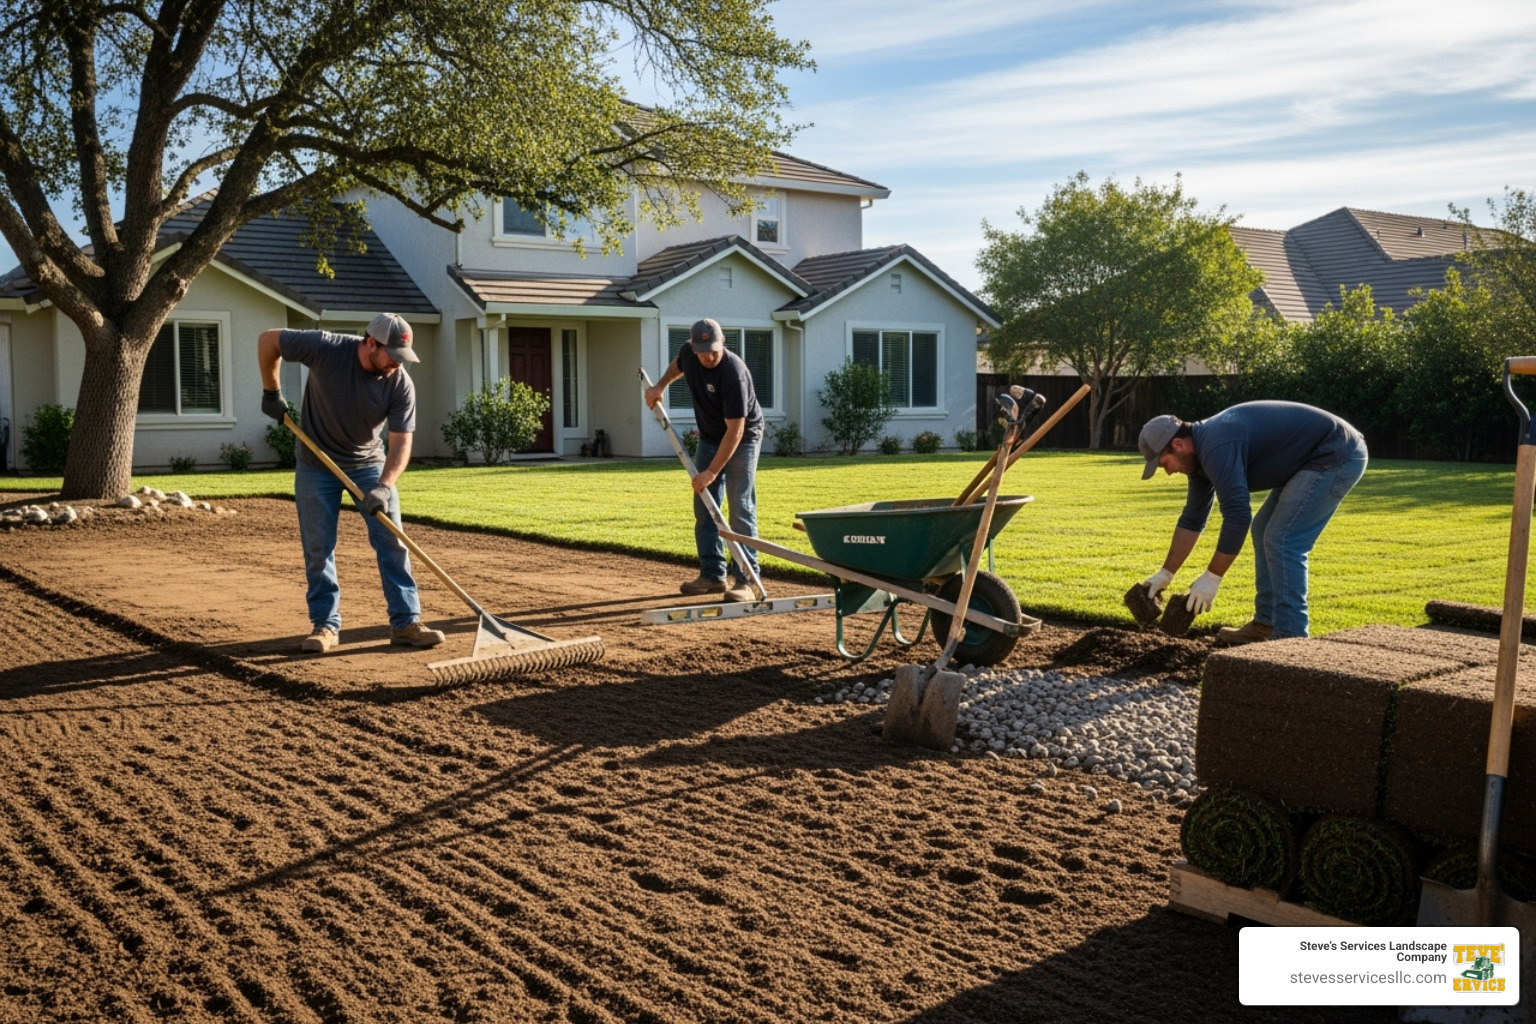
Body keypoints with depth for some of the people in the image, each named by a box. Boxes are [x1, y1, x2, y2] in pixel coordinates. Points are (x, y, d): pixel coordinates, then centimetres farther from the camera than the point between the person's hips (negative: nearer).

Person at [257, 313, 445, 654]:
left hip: (369, 464, 1)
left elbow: (401, 442, -21)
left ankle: (405, 622, 1)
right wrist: (272, 392, -8)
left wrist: (383, 487, -36)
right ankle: (325, 624, 13)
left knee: (392, 541, -5)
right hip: (316, 464, -1)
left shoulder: (401, 384, -20)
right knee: (318, 548, 2)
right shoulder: (326, 348, -24)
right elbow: (267, 340, -12)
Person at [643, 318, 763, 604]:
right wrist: (660, 386, 3)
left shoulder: (734, 373, -33)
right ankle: (712, 575, 13)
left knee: (740, 510, -11)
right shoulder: (689, 353, -12)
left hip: (742, 439, -7)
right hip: (709, 437, 7)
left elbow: (735, 431, -32)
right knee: (703, 508, 6)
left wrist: (712, 471, -33)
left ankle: (744, 580, -9)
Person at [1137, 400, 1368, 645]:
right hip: (1315, 458, 11)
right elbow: (1192, 519, 15)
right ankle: (1266, 625, 17)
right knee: (1265, 530, 13)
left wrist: (1212, 578, -20)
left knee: (1282, 541, -13)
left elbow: (1237, 517, -28)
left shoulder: (1216, 448, -25)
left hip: (1337, 456, -11)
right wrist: (1166, 573, 17)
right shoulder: (1201, 450, 8)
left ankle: (1290, 637, -8)